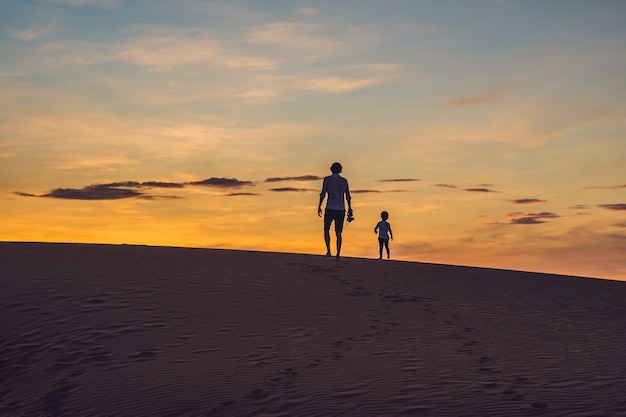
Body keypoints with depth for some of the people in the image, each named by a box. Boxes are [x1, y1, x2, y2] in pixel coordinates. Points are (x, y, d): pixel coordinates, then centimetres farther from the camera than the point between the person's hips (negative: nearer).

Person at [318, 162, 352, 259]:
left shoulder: (327, 179, 0)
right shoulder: (344, 181, 8)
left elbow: (323, 194, -5)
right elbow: (348, 196, 9)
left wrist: (319, 206, -1)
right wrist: (350, 209, 15)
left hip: (330, 208, -3)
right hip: (341, 209, 3)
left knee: (326, 230, 10)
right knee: (338, 232, 6)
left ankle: (328, 251, -3)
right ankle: (338, 254, 1)